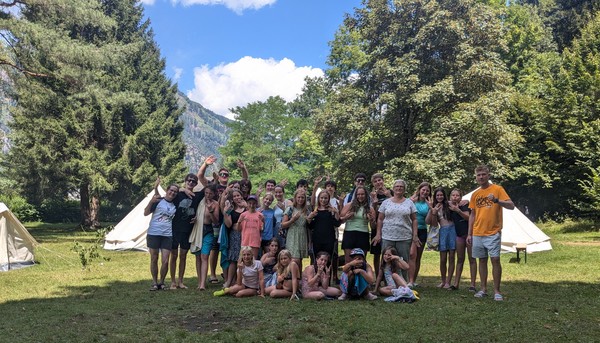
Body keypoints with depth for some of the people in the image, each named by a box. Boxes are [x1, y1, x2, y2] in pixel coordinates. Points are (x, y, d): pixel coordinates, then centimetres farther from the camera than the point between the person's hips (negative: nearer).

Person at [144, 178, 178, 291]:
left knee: (165, 261, -3)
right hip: (153, 234, -2)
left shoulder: (175, 205, 10)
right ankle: (154, 282, 19)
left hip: (167, 235, 3)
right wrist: (151, 201, -19)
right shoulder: (158, 201, -1)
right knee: (154, 260, 6)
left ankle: (161, 282, 15)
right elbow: (146, 213, -5)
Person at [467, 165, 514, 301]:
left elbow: (511, 206, -11)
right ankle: (483, 289, 17)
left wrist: (496, 200, -29)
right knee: (482, 260, 9)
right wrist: (469, 234, 12)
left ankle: (497, 291, 1)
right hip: (477, 234, 5)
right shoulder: (475, 194, 11)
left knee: (495, 260, -7)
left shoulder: (497, 189, -2)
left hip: (493, 233, -4)